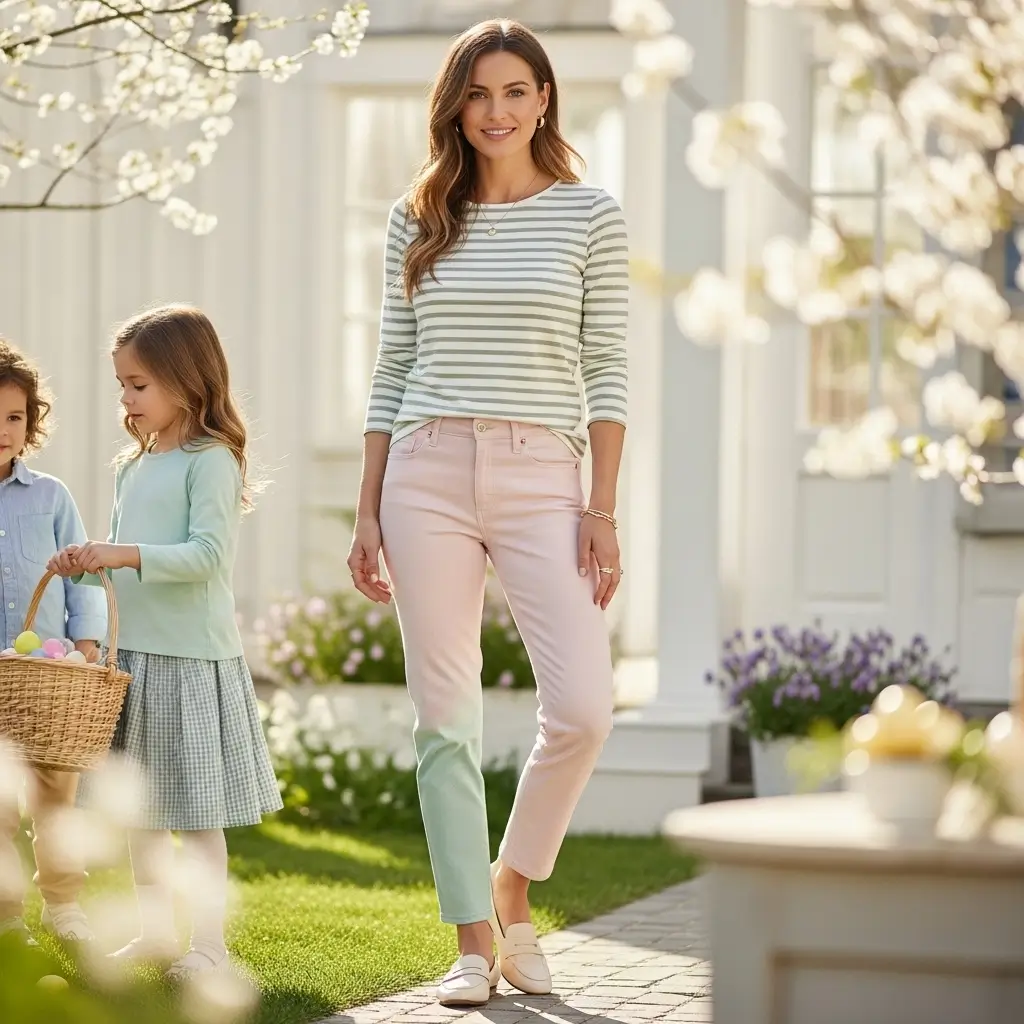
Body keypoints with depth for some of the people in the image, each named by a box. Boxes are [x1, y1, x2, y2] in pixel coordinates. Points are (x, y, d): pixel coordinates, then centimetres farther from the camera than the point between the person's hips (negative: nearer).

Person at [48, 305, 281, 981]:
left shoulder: (211, 462, -9)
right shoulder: (133, 468, 14)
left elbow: (206, 555, -19)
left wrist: (124, 555, -26)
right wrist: (90, 562, -1)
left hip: (192, 657, -8)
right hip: (133, 651, 8)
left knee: (196, 811, -2)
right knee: (138, 808, 13)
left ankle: (209, 942, 4)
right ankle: (157, 931, 23)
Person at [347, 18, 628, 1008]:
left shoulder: (590, 216, 5)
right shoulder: (417, 220, 10)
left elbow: (605, 372, 3)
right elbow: (391, 371, 12)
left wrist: (603, 508, -5)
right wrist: (368, 513, 7)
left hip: (540, 476, -1)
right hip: (428, 474, 2)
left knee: (583, 708, -12)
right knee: (445, 717, 1)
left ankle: (512, 885, 13)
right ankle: (475, 941, 9)